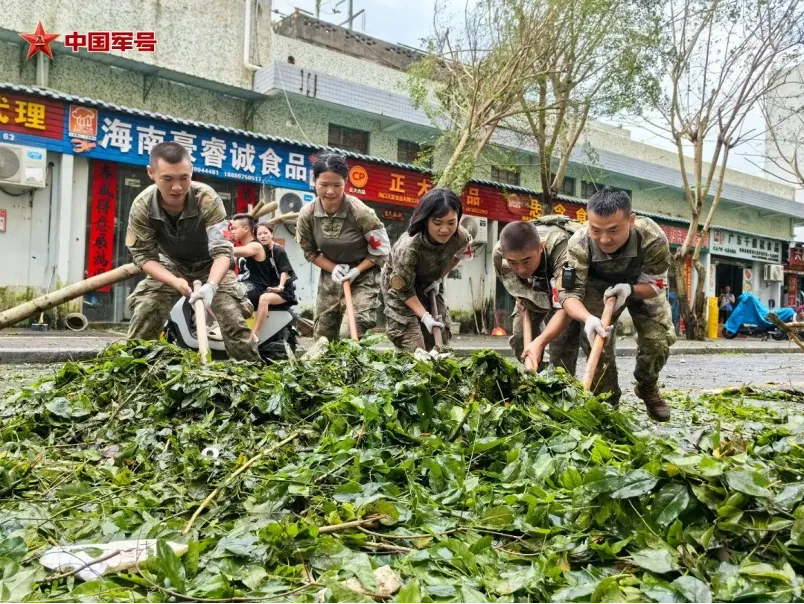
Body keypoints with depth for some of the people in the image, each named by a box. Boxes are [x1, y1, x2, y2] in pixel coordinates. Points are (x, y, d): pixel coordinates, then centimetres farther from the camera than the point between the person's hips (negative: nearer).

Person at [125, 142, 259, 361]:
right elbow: (143, 255, -17)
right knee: (142, 317, -7)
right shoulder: (142, 206, -25)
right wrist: (174, 281, -35)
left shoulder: (207, 199, -32)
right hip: (171, 265, 2)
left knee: (234, 320, -14)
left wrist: (211, 285, -52)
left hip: (211, 264, -2)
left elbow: (222, 250, -34)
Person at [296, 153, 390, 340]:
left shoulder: (360, 212, -25)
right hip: (330, 275, 4)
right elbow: (309, 251, 0)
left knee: (356, 333, -17)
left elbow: (381, 250, -12)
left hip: (363, 276, -4)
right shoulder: (307, 215, -15)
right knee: (322, 335, 10)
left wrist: (356, 271, -21)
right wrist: (333, 268, -15)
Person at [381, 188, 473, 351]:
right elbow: (404, 289, -25)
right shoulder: (408, 247, -39)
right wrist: (425, 316, -30)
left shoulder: (461, 237, -24)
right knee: (413, 348, -15)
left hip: (430, 284, 5)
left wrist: (439, 278, -4)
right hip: (399, 284, -5)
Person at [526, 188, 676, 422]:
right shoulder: (578, 244, -39)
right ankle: (607, 398, 5)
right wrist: (588, 319, -58)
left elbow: (657, 284, -23)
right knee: (594, 337, -16)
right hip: (599, 285, 0)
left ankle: (648, 386, 19)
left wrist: (629, 289, -45)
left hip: (642, 285, 0)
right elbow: (569, 293, -37)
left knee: (659, 337, -12)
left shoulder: (653, 238, -38)